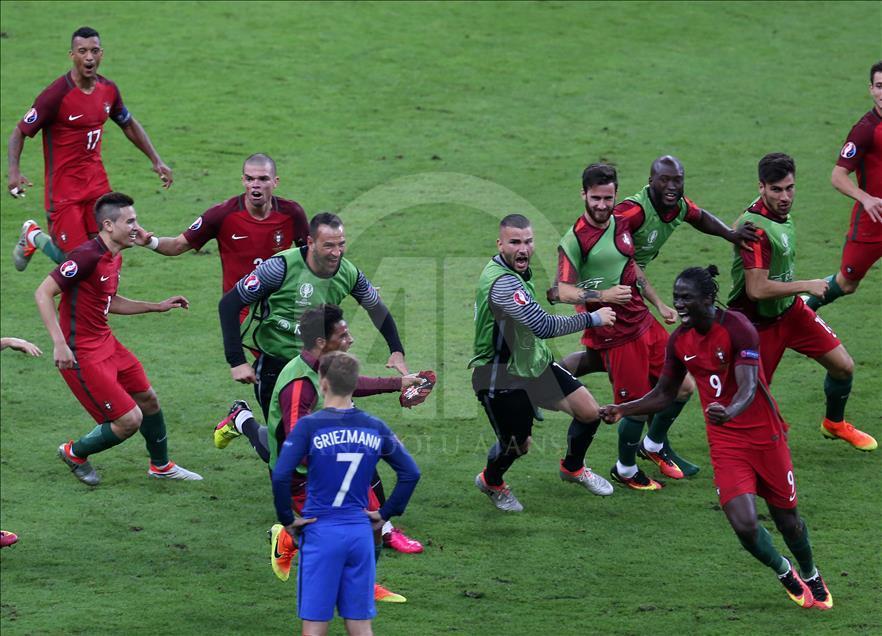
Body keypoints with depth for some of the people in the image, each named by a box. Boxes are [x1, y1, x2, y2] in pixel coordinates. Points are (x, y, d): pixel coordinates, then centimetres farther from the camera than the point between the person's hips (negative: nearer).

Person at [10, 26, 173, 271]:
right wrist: (14, 172, -28)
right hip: (63, 186, -6)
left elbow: (129, 125, 21)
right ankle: (33, 236, 24)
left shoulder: (108, 90, 2)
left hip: (97, 182, 6)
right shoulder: (56, 94, -17)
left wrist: (156, 161, 16)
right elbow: (19, 133, -13)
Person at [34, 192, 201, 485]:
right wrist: (60, 344, -30)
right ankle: (75, 453, 18)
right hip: (82, 355, -10)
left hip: (106, 343, 10)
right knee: (130, 420, -8)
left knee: (148, 399, 20)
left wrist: (157, 306, 20)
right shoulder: (87, 256, -23)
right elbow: (43, 293, -24)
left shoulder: (115, 257, 7)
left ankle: (161, 465, 42)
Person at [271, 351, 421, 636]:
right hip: (361, 533, 4)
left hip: (321, 531, -3)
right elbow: (411, 473, 6)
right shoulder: (376, 428, 4)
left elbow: (280, 476, -17)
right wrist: (385, 514, 11)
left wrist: (287, 520, -5)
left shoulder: (309, 426, -8)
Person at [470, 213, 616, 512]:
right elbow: (544, 326, -36)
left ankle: (573, 468, 33)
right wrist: (593, 318, -27)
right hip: (500, 376, -9)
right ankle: (490, 481, 37)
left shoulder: (517, 270, 1)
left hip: (535, 362, 9)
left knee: (589, 412, 4)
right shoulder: (501, 282, -32)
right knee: (518, 445, 2)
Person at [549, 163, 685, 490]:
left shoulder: (620, 224, 9)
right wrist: (603, 296, -32)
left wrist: (659, 304, 23)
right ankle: (625, 470, 21)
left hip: (645, 322, 8)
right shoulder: (574, 240, -16)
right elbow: (563, 292, -19)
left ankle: (653, 446, 37)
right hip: (617, 335, -8)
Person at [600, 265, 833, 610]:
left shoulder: (737, 328, -17)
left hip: (764, 435, -3)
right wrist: (623, 409, 0)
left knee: (786, 518, 9)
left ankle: (810, 577, 39)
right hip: (725, 443, 3)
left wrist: (729, 412, -49)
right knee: (744, 525, -12)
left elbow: (748, 387, -28)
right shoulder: (680, 341, 0)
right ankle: (785, 573, 19)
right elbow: (664, 394, 14)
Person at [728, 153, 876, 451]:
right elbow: (757, 289, -34)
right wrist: (807, 286, -24)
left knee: (843, 366, 7)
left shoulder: (781, 213, -2)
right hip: (758, 322, -8)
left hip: (790, 309, 8)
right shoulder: (756, 228, -30)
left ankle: (834, 423, 33)